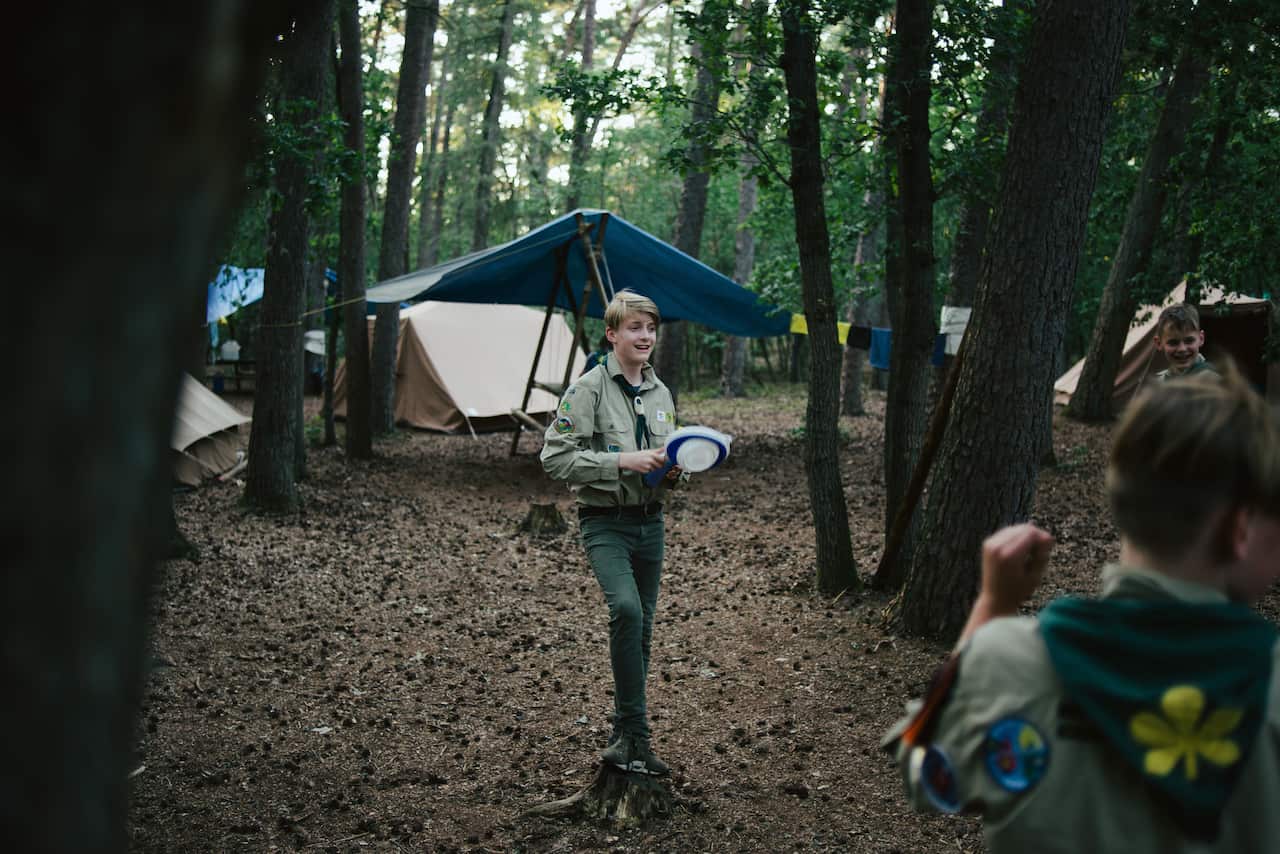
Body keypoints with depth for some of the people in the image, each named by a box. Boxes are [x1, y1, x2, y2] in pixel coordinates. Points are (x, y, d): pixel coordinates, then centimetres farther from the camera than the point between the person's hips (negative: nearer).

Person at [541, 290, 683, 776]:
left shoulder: (660, 394, 13)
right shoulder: (589, 389, -8)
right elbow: (555, 458, -14)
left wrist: (672, 471, 3)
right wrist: (622, 461, -19)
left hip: (650, 522, 7)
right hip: (605, 522, -7)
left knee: (642, 630, 9)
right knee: (626, 608, -28)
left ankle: (625, 740, 21)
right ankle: (635, 733, -19)